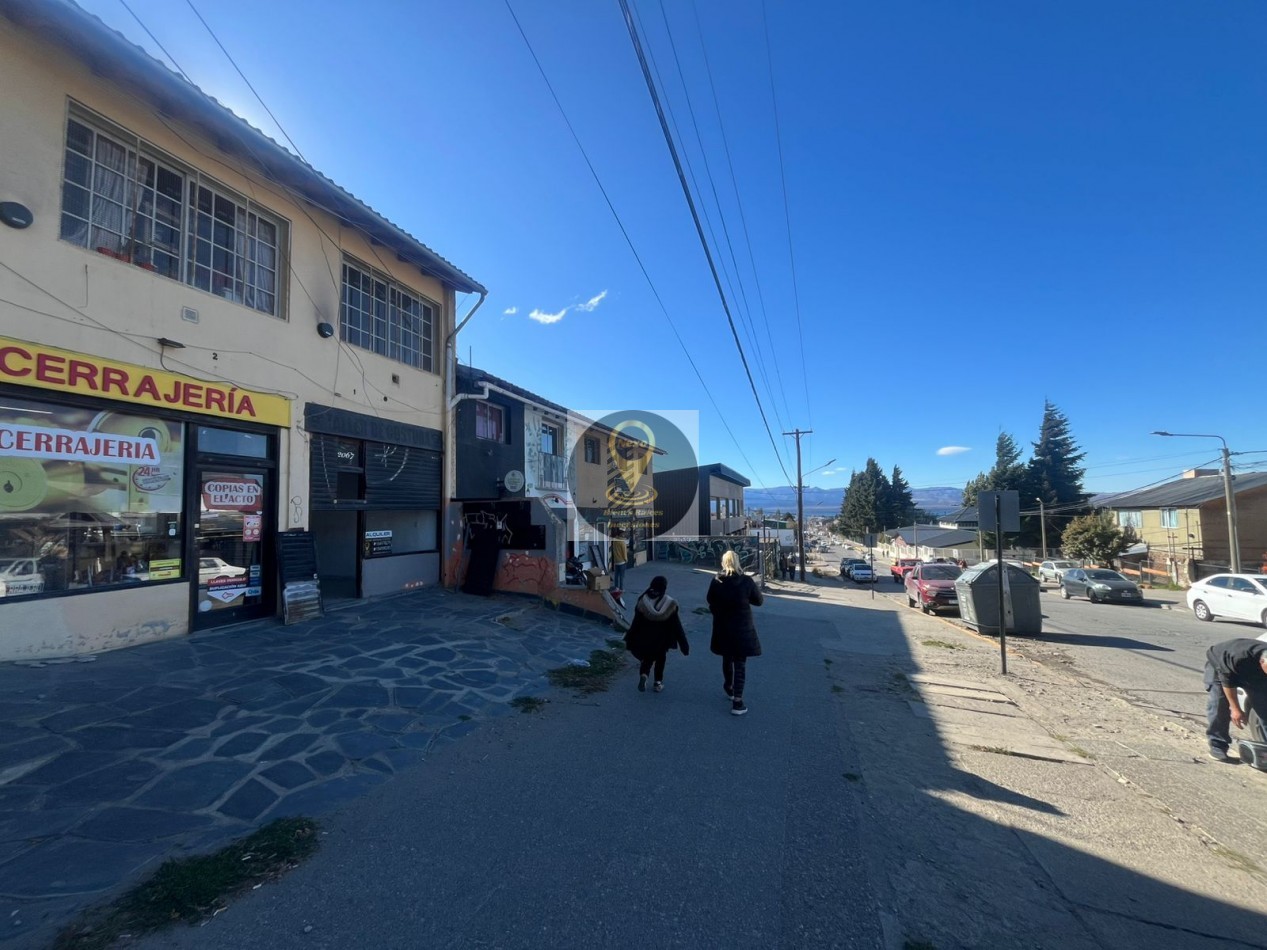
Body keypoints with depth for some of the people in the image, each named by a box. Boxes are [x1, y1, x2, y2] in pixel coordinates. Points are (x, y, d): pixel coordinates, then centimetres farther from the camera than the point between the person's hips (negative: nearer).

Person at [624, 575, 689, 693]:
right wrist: (684, 645, -3)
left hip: (645, 638, 1)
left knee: (647, 659, 18)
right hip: (662, 640, 0)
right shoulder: (670, 604, -15)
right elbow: (676, 626, -10)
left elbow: (636, 623, -7)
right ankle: (658, 682, 25)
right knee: (660, 659, 22)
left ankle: (643, 675, -8)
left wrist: (629, 640, 3)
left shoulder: (643, 602, -13)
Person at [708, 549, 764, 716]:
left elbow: (710, 600, 3)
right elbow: (759, 601, -3)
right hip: (742, 628, -3)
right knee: (740, 664, 5)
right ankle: (737, 703, 4)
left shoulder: (716, 581, -10)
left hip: (722, 628, 3)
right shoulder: (746, 581, -15)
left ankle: (729, 688, 44)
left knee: (727, 659, 23)